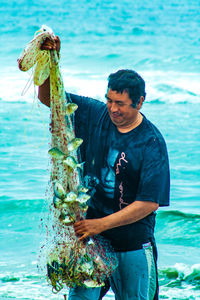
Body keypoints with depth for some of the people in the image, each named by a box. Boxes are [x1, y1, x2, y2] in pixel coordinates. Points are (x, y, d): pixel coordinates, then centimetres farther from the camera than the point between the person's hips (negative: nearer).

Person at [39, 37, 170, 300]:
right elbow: (48, 97, 4)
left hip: (133, 245, -2)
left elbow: (150, 203, -17)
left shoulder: (152, 143, -12)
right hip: (91, 232, 2)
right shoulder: (95, 115, 0)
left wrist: (102, 224, -21)